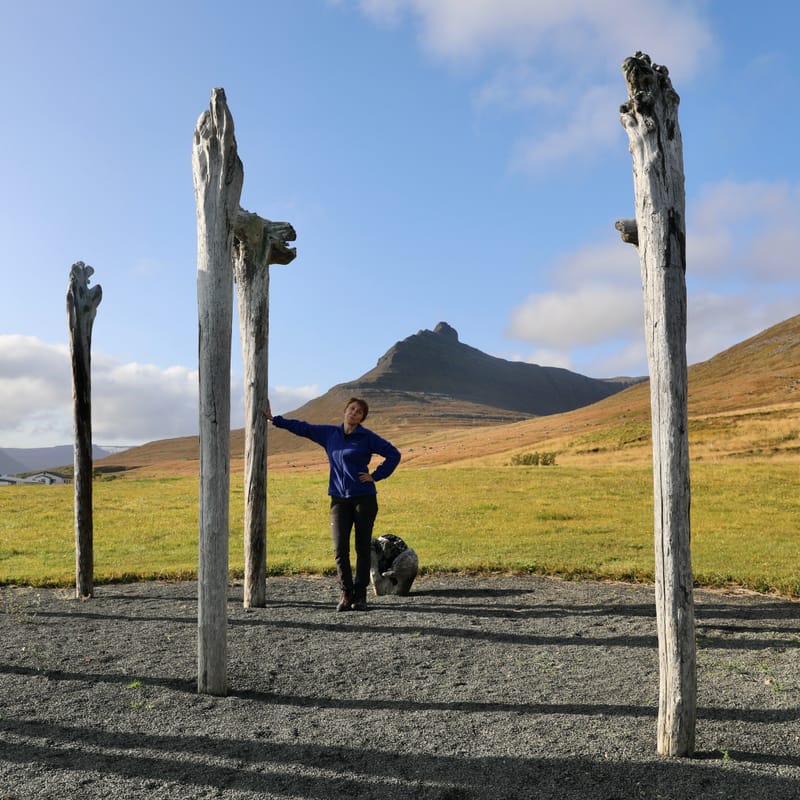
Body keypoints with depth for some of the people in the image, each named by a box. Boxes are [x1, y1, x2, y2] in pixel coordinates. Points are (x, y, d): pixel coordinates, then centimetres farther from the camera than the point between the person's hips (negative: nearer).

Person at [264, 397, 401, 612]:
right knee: (340, 548, -4)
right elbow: (301, 427, 19)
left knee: (363, 547, 2)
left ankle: (360, 595, 12)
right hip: (339, 499, 3)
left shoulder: (367, 437, -2)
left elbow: (393, 454, -1)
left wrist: (376, 476, -5)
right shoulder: (329, 433, 10)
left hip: (364, 497, -3)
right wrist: (273, 419, 22)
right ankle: (346, 593, 7)